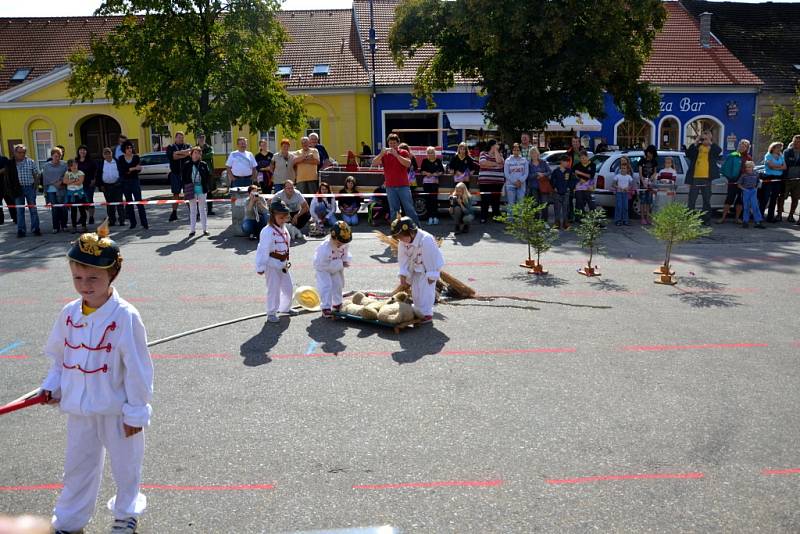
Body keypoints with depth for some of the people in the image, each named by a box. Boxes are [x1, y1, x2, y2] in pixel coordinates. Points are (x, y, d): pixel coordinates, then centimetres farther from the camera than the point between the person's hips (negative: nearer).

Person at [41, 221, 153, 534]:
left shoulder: (125, 316, -22)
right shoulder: (69, 314, -4)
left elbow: (137, 368, -17)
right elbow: (58, 356, 12)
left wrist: (136, 412, -14)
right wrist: (52, 386, -1)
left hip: (116, 409, -4)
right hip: (78, 408, 4)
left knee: (125, 466, 17)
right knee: (77, 466, 21)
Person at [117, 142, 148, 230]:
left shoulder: (136, 157, 2)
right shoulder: (121, 159, 4)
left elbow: (139, 170, -6)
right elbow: (121, 170, -9)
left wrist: (129, 171, -17)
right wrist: (133, 168, -17)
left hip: (135, 181, -2)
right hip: (125, 182, 2)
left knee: (139, 201, -9)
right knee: (129, 202, 6)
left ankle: (144, 223, -10)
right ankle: (132, 223, 13)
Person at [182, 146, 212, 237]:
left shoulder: (203, 165, 1)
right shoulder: (187, 165, 0)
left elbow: (208, 176, 2)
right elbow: (183, 178, 1)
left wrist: (208, 188, -5)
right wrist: (185, 190, -6)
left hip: (202, 189, 0)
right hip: (191, 190, 0)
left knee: (202, 209, 9)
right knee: (192, 210, 6)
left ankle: (205, 229, 16)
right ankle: (192, 230, 11)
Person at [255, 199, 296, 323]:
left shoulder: (283, 229, 6)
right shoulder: (268, 231, -21)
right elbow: (262, 250, -22)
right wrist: (260, 267, -21)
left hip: (283, 264, 8)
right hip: (272, 265, -8)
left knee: (287, 287, 19)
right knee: (273, 290, 0)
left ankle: (285, 308, 39)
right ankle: (271, 313, 14)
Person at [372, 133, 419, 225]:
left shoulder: (403, 152, 4)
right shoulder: (384, 154, 8)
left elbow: (408, 164, -13)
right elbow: (374, 163, -4)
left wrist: (396, 155, -20)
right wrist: (381, 153, -18)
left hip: (403, 186, -2)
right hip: (390, 187, 2)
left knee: (409, 208, 0)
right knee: (393, 210, 5)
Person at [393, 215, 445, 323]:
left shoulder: (426, 240, -36)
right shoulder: (402, 242, -15)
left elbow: (431, 258, -29)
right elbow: (403, 258, -7)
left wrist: (431, 276, -23)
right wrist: (403, 275, -12)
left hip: (430, 267, -7)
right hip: (416, 268, 7)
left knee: (426, 290, -9)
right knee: (415, 289, 13)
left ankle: (427, 314, 2)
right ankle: (419, 311, 29)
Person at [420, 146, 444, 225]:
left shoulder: (438, 161, 6)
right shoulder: (425, 161, 7)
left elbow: (442, 171, 7)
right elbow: (421, 170, 5)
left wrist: (437, 174, -10)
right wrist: (426, 173, -12)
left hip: (435, 182, -1)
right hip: (426, 182, 1)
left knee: (434, 198, -6)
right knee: (428, 199, -1)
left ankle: (435, 216, -1)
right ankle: (430, 216, 3)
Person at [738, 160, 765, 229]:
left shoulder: (755, 175, 8)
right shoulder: (743, 175, 1)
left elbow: (757, 183, 21)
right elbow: (739, 184, 3)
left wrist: (756, 188, 6)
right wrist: (743, 188, -9)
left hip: (753, 191, 1)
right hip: (746, 191, -1)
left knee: (755, 206, -7)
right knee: (746, 207, 3)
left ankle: (758, 222, -7)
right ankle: (745, 221, 12)